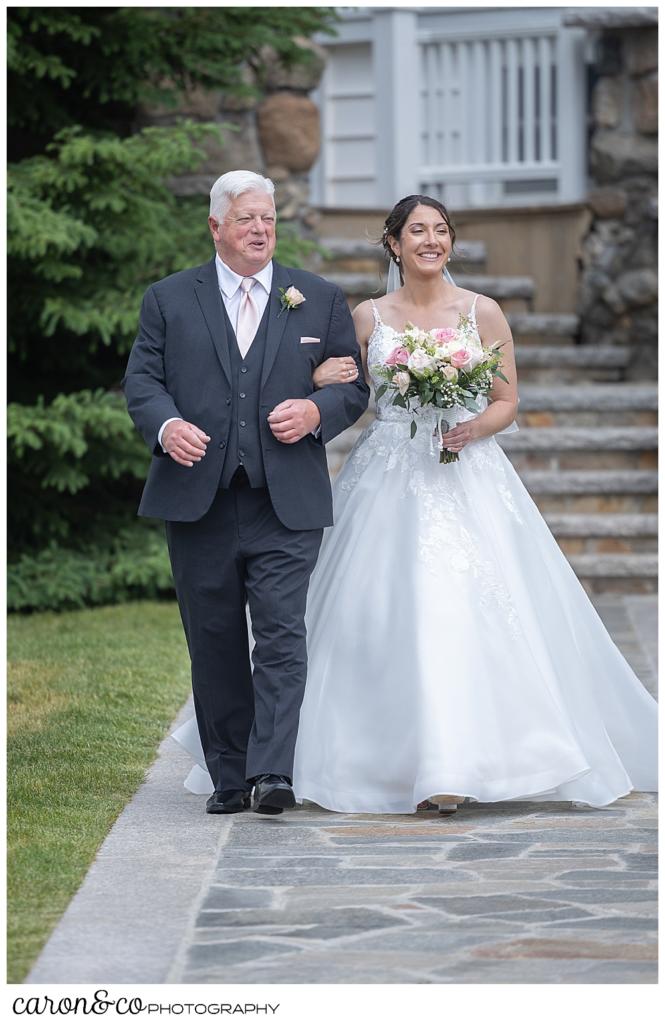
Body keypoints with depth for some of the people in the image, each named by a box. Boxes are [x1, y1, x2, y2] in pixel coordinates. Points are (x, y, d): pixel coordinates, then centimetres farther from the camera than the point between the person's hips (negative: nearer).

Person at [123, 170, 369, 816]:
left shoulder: (321, 300, 12)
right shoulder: (169, 300, 10)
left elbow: (355, 387, 12)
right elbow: (141, 379, 4)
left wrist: (316, 411, -10)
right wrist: (165, 424, -16)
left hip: (287, 502, -1)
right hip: (197, 500, 1)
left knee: (282, 636, -13)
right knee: (214, 646, 6)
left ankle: (272, 775, -18)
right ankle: (229, 778, 13)